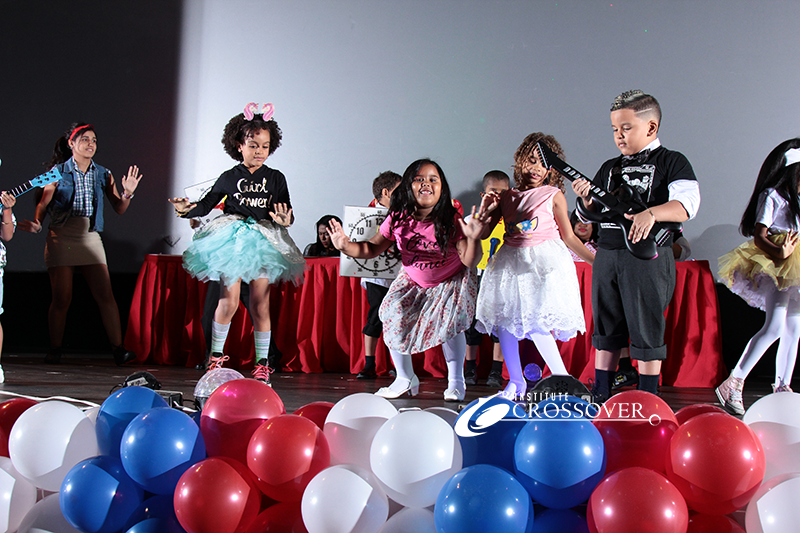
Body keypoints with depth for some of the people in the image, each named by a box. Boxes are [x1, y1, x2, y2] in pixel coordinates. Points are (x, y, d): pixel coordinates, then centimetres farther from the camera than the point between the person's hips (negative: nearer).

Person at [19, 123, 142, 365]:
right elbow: (43, 203, 2)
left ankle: (118, 348, -6)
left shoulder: (103, 174, 11)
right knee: (61, 298, -2)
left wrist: (128, 193, -8)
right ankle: (54, 350, 12)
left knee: (106, 296, -7)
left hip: (90, 238, 2)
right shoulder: (58, 171, 3)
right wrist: (36, 223, -15)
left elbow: (119, 208, 11)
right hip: (61, 238, -2)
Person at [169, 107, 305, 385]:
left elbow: (287, 213, 8)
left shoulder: (275, 178, 9)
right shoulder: (229, 178, 6)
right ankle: (215, 356, 8)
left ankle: (262, 363, 9)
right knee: (229, 301, -8)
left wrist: (285, 219, -15)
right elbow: (206, 204, 9)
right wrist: (187, 209, -11)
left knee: (260, 304, 1)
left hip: (264, 242, 1)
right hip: (232, 240, -1)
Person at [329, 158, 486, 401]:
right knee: (393, 317, -12)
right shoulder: (398, 219, -19)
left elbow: (469, 261, -28)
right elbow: (372, 248, -8)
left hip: (451, 281, -3)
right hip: (412, 281, 3)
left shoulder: (451, 220, -27)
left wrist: (473, 238, -47)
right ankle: (405, 379, 9)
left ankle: (456, 382, 1)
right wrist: (346, 246, -25)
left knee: (450, 322, -22)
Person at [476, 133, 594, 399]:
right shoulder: (506, 197, 9)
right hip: (510, 264, 5)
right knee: (503, 322, 4)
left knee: (536, 323, -16)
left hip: (542, 263, -5)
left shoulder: (554, 195, 1)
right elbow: (482, 232, 11)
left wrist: (596, 260, -3)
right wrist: (485, 209, -5)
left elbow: (568, 237, 4)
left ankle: (563, 379, -4)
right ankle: (516, 383, 19)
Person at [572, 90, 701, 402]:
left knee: (646, 332, -2)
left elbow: (687, 203, -15)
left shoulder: (672, 162, -1)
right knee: (606, 330, 11)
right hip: (607, 255, 6)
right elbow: (594, 214, 18)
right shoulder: (610, 168, 17)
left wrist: (651, 213, -30)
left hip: (647, 256, -6)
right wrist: (587, 199, -4)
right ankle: (601, 398, 20)